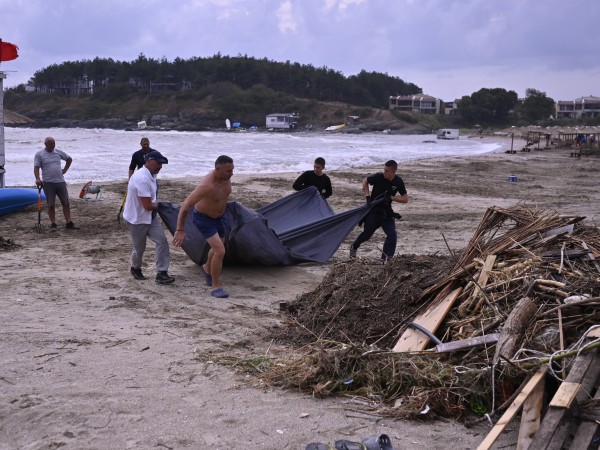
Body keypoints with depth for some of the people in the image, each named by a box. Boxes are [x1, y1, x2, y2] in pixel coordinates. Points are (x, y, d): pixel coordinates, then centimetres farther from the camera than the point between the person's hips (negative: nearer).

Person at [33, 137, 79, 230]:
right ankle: (53, 224, 9)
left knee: (66, 203, 2)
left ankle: (69, 223, 7)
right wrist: (37, 179, -23)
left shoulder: (58, 152, 11)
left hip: (60, 181, 3)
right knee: (51, 205, 1)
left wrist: (65, 170, 15)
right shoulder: (39, 155, 0)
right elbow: (36, 167, -8)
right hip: (48, 183, -3)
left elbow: (69, 159, 25)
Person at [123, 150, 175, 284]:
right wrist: (156, 205, -7)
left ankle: (161, 273, -5)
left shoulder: (151, 176, 4)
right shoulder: (142, 179, -29)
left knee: (162, 241, -7)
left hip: (150, 217, 8)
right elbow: (147, 205, -28)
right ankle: (135, 269, 39)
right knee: (139, 248, 10)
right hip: (137, 219, -8)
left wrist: (154, 205, 2)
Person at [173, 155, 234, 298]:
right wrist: (179, 230, -34)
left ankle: (207, 269, 55)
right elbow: (186, 206, -34)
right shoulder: (207, 185, -38)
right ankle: (216, 287, -2)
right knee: (220, 251, -18)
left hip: (220, 216, 8)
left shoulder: (227, 177, -16)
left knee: (217, 248, 25)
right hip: (204, 219, -7)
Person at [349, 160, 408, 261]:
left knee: (392, 235, -10)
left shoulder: (398, 182, -10)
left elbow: (405, 199, -4)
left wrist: (391, 197, -18)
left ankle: (385, 258, -2)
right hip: (373, 210, -2)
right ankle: (353, 247, 36)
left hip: (386, 212, 2)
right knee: (367, 233, 8)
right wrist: (367, 196, -9)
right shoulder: (378, 177, -17)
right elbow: (365, 181, 1)